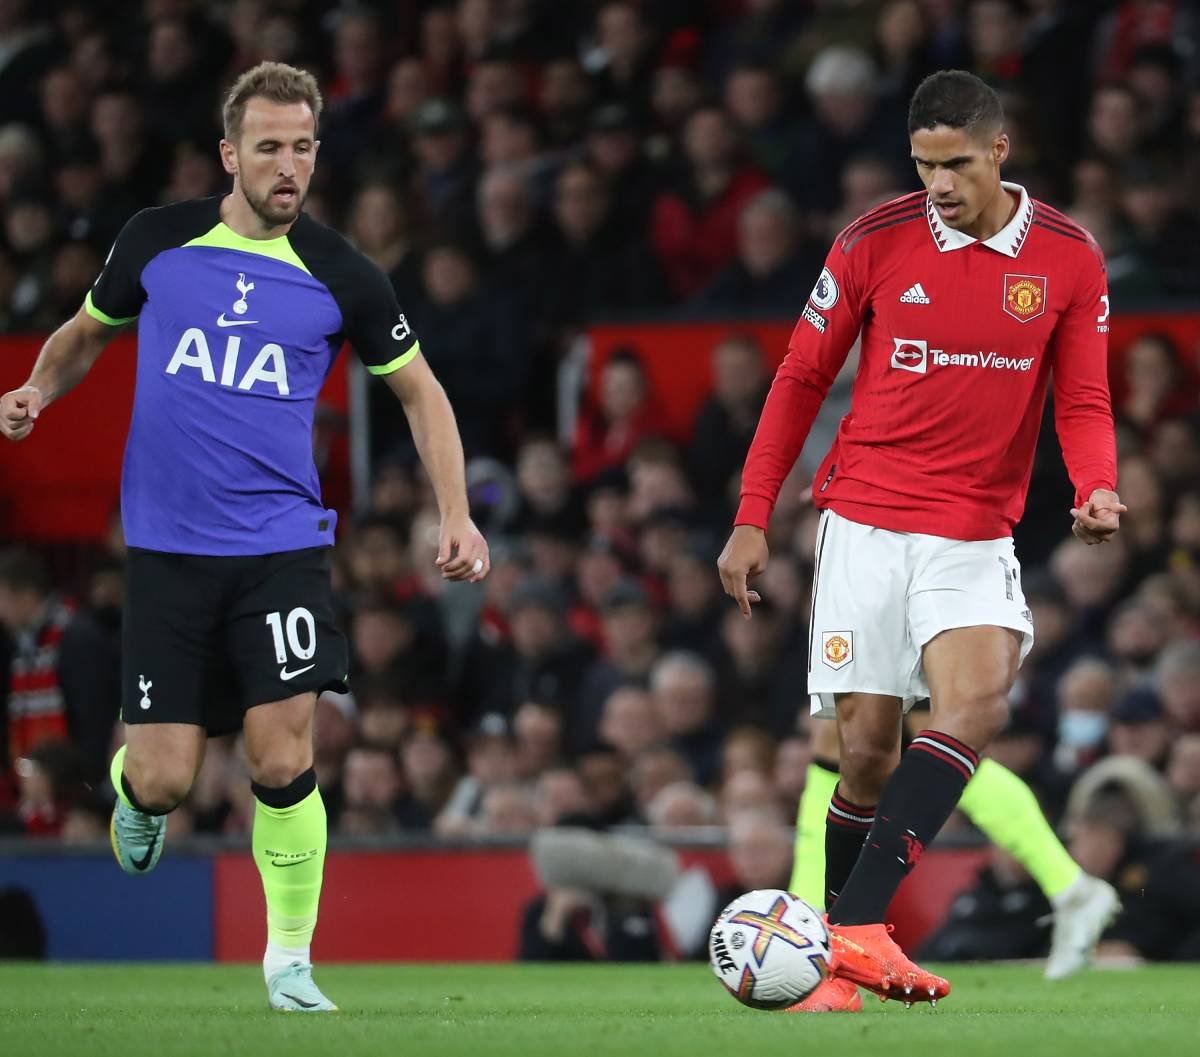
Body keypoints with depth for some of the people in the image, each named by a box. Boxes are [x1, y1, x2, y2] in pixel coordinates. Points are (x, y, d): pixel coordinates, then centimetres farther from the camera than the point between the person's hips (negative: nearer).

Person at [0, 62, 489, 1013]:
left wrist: (456, 514, 1)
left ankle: (290, 960, 6)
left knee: (282, 762, -12)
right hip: (168, 547, 1)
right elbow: (88, 332, 20)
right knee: (166, 781, -3)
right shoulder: (156, 242, 1)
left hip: (283, 545, -1)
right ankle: (132, 786, 36)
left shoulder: (341, 277, -1)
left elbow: (419, 392, 11)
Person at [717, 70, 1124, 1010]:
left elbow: (1083, 402, 6)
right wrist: (753, 517, 2)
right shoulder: (874, 244, -3)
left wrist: (1096, 488, -16)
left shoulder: (1069, 259, 0)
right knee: (869, 748, -3)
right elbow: (801, 379, 6)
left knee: (977, 702, -24)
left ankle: (857, 925, -27)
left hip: (977, 535, 0)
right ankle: (846, 939, 12)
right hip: (864, 524, 0)